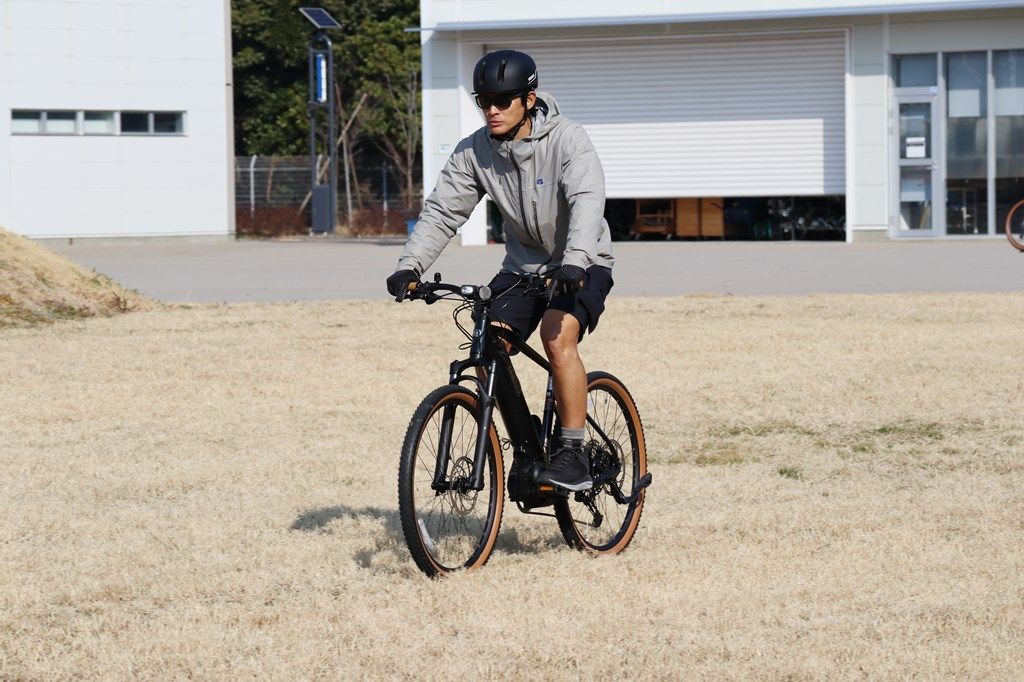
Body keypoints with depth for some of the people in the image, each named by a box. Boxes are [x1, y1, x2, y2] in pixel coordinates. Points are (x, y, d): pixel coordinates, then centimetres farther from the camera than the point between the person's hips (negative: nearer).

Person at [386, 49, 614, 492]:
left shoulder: (567, 140, -20)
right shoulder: (474, 151, -6)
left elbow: (587, 202, -34)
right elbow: (442, 211, -7)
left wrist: (575, 261, -51)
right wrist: (410, 266, -23)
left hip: (581, 265, -5)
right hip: (523, 265, 5)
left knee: (557, 335, -31)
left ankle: (573, 454, -24)